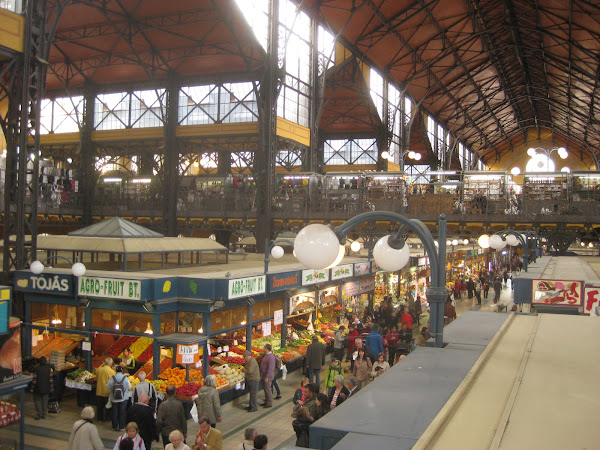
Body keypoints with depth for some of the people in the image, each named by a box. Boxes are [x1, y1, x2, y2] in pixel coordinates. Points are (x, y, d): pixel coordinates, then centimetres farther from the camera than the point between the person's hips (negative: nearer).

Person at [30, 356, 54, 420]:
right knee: (45, 401, 11)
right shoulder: (49, 369, -3)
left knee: (37, 400, 10)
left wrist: (32, 388, -2)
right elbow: (51, 379, -2)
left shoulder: (36, 369, -12)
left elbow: (34, 379, -11)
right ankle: (44, 414, 13)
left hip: (38, 388, -3)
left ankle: (39, 414, 1)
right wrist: (51, 388, 4)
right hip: (46, 388, 3)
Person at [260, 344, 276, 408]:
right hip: (264, 374, 10)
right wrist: (262, 374, 20)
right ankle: (266, 402, 27)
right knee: (265, 388, 16)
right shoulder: (266, 355, 10)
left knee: (268, 389, -3)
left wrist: (267, 377, -24)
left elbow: (270, 368, -24)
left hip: (268, 375, -10)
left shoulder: (270, 357, -22)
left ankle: (269, 403, 5)